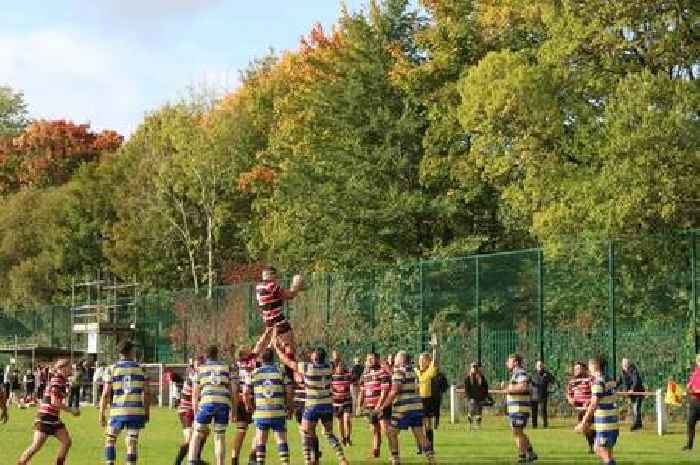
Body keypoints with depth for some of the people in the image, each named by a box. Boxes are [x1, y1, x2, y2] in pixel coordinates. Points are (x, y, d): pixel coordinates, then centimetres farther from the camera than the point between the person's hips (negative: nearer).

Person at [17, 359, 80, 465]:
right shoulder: (57, 380, -17)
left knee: (66, 442, 8)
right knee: (36, 446, -8)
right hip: (46, 417, -10)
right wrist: (71, 410, -16)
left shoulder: (61, 380, 11)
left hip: (54, 418, 10)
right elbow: (55, 402, -23)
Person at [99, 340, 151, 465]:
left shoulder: (112, 369, 0)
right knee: (132, 443, 5)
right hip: (136, 412, 0)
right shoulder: (140, 368, 3)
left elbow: (105, 394, -2)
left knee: (110, 439, 17)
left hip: (118, 412, 0)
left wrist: (102, 414, 4)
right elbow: (146, 393, 1)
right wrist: (147, 412, 10)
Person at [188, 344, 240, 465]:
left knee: (197, 435, 10)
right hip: (224, 403, 1)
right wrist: (233, 412, 16)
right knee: (220, 437, 9)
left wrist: (195, 413, 17)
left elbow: (195, 393, 13)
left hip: (206, 402, -1)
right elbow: (234, 392, 12)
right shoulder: (229, 368, 18)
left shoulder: (200, 369, 17)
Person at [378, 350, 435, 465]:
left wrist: (382, 407, -12)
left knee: (392, 434, 5)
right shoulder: (412, 371, 14)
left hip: (403, 408, -7)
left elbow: (394, 392, -15)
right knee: (420, 435, 5)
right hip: (417, 407, 7)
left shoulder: (399, 371, -8)